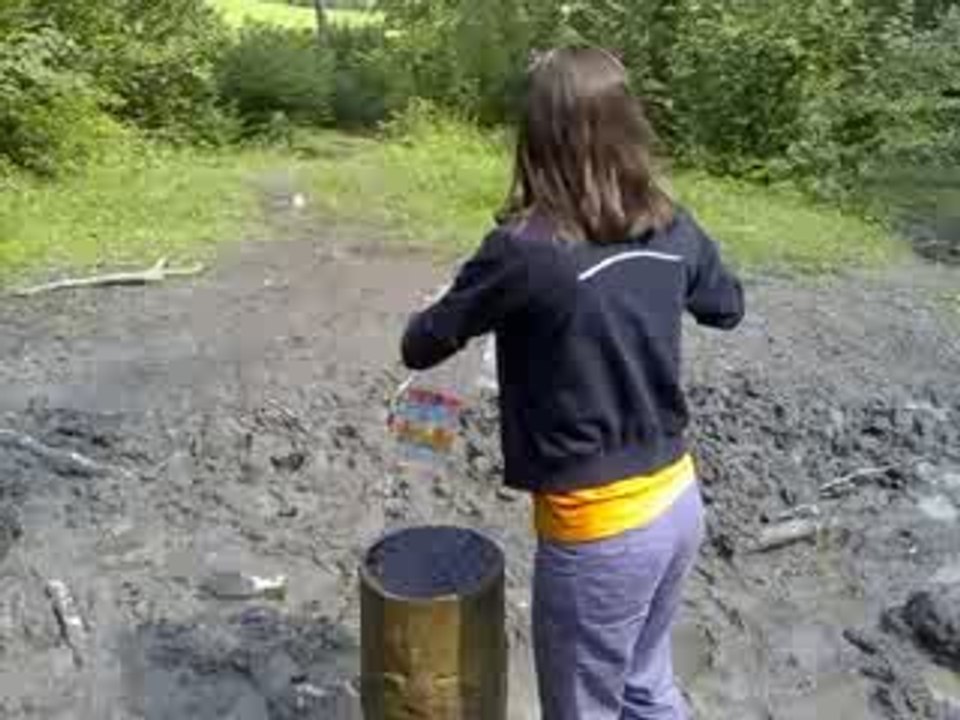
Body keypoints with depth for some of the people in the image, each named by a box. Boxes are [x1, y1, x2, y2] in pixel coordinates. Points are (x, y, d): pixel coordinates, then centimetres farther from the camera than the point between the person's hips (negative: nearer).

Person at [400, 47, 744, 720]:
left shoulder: (524, 251, -23)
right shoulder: (672, 229, -4)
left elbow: (421, 348, -8)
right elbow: (729, 306, 16)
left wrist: (426, 324, 14)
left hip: (599, 528, -6)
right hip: (678, 500, 6)